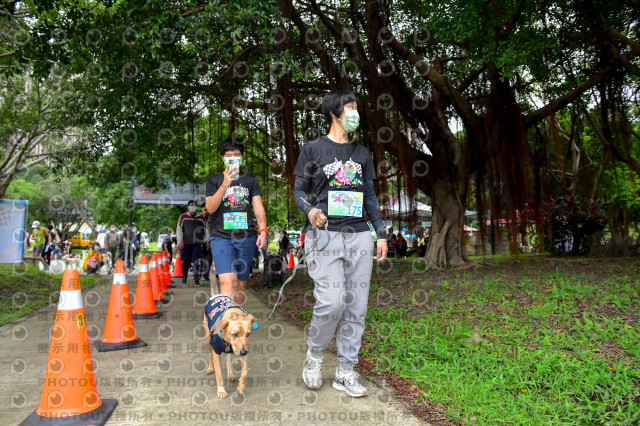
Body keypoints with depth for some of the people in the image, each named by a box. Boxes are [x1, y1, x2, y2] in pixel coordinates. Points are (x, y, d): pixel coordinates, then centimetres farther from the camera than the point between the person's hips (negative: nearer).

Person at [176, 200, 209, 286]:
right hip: (186, 243, -1)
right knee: (185, 261, 4)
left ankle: (196, 279, -5)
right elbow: (179, 229, 5)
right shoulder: (183, 217, 8)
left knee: (196, 261, -6)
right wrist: (180, 240, -5)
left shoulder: (201, 218, 14)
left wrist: (206, 240, 12)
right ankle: (184, 277, 24)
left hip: (197, 243, 1)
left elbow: (205, 230, 18)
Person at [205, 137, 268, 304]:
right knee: (228, 282, -18)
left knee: (241, 284, 5)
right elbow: (210, 208, -2)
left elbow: (258, 208, 8)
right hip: (221, 236, -2)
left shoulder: (250, 180, 15)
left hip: (246, 237, 2)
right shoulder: (214, 180, 11)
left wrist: (263, 231, -8)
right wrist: (225, 185, -14)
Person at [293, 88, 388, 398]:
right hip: (326, 235, -4)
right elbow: (298, 190, 4)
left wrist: (381, 233, 12)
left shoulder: (362, 153, 18)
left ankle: (345, 372, 16)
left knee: (356, 307, 3)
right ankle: (314, 355, 15)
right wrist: (310, 210, -17)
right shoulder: (313, 149, 5)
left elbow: (370, 196, 18)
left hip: (359, 236, 5)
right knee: (332, 302, -14)